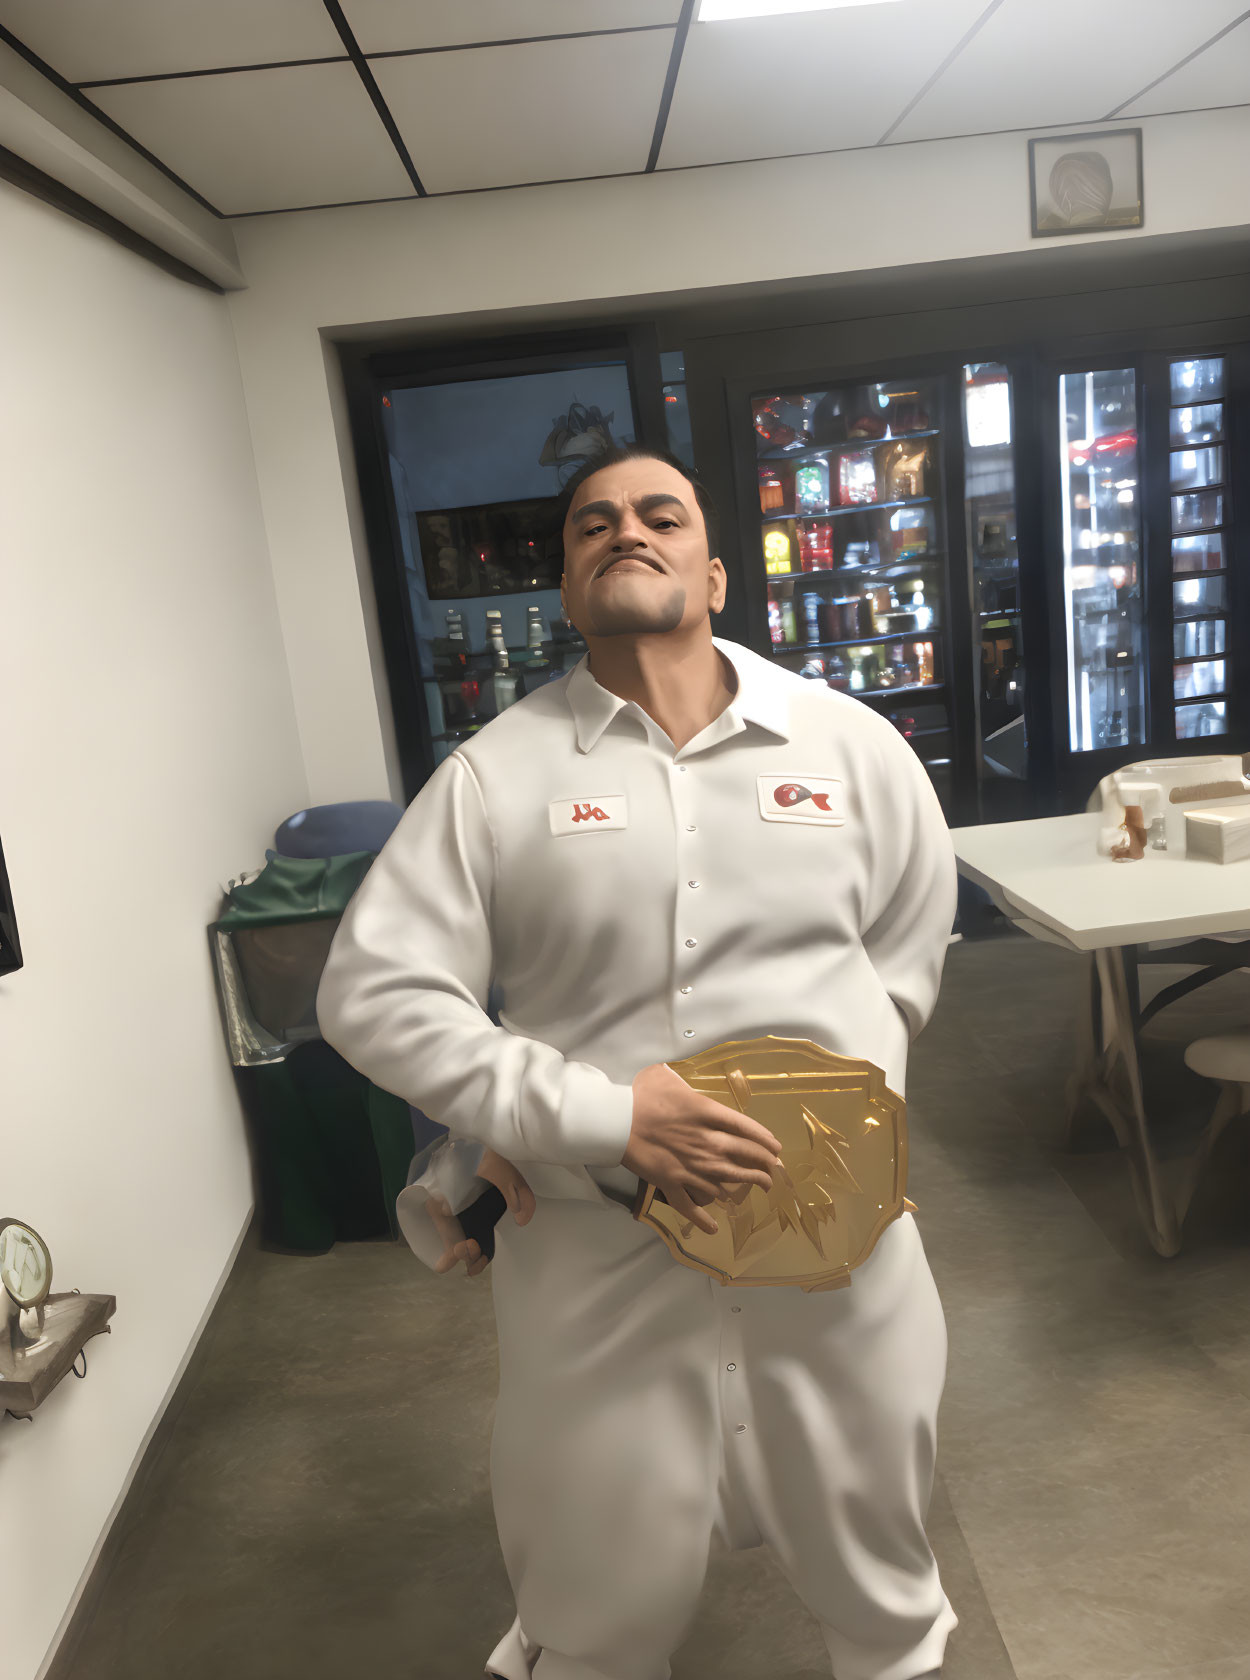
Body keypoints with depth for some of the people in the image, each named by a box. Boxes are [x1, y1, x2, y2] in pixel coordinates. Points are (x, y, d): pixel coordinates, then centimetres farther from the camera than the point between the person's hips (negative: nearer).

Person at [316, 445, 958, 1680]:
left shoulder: (852, 744, 1)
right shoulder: (496, 773, -6)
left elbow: (907, 953, 12)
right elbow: (373, 993, -10)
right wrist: (596, 1114, -18)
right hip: (593, 1252, -1)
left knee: (880, 1578, 25)